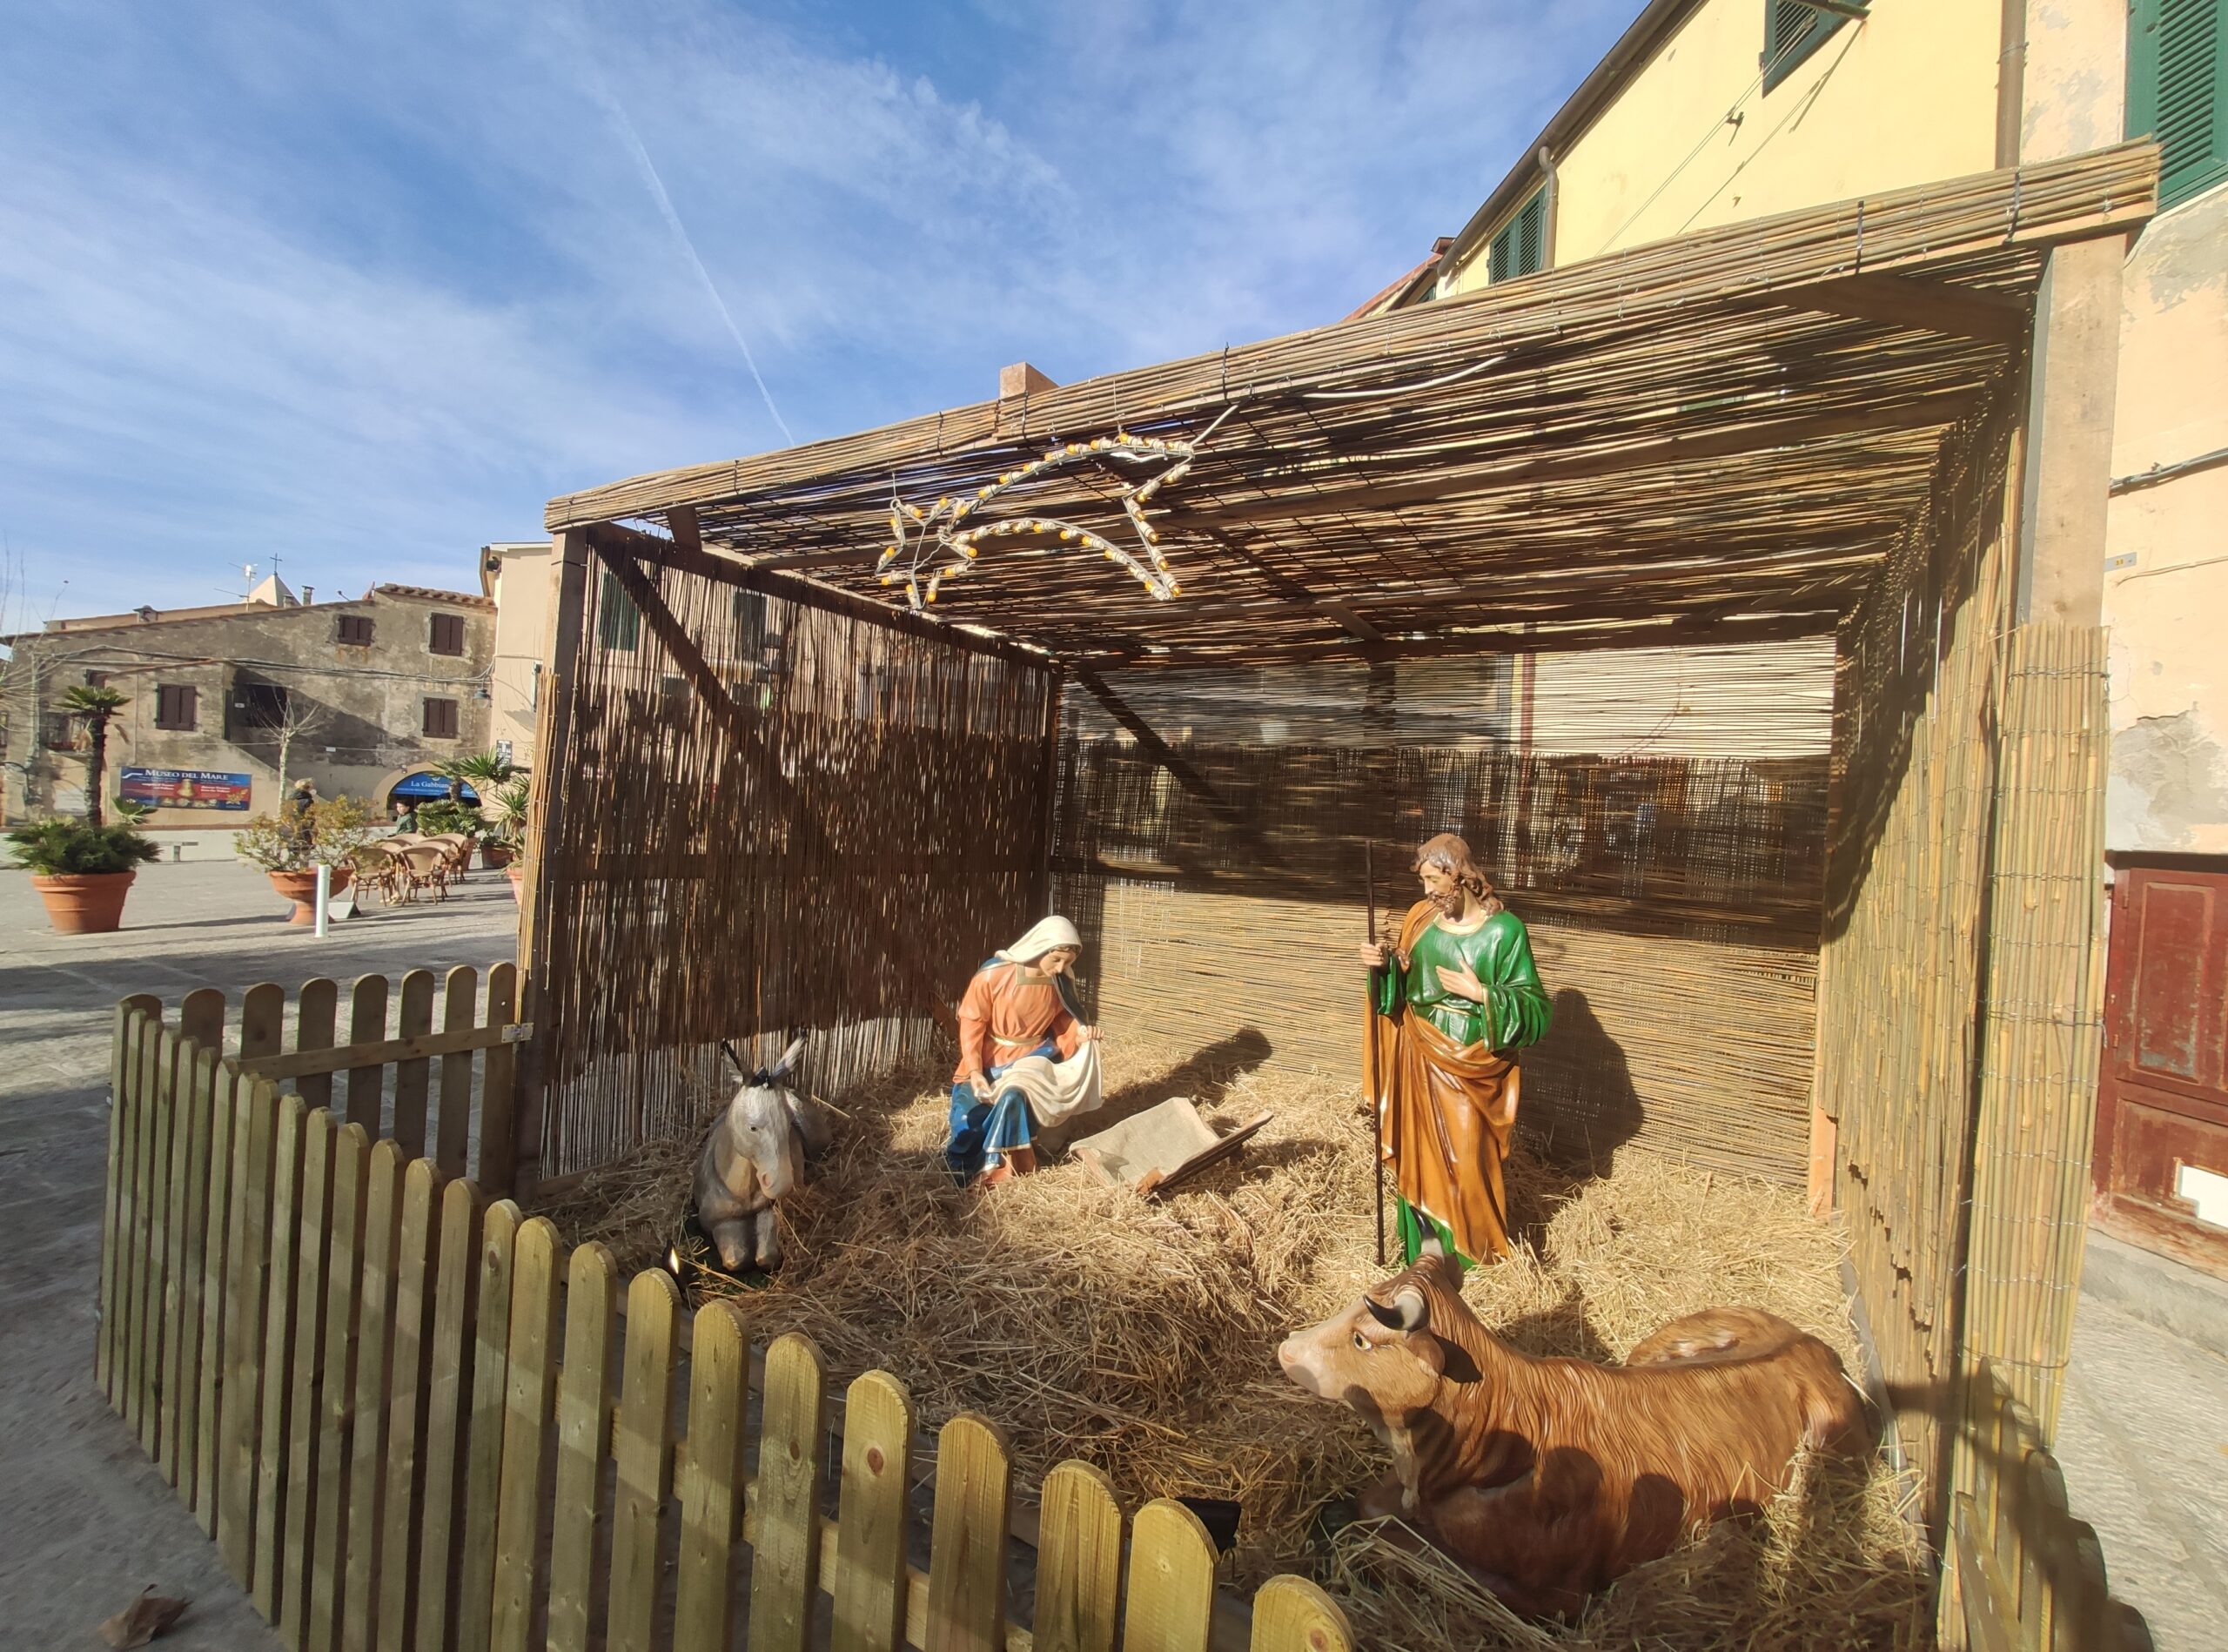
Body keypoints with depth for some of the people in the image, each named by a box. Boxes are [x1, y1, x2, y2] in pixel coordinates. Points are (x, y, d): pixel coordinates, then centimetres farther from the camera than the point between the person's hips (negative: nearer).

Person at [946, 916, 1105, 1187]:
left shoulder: (1062, 981, -9)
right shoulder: (994, 974, -21)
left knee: (1013, 1096, -27)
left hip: (1033, 1057, 1)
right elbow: (972, 1023, -13)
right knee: (970, 1121, -10)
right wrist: (975, 1071, -21)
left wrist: (1079, 1033, -16)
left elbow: (1062, 1017, 7)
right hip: (991, 1059, -1)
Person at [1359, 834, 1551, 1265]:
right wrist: (1383, 966, -13)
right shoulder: (1421, 918, -1)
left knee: (1466, 1157, 5)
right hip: (1422, 1058, 4)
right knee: (1420, 1149, 14)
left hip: (1472, 1064, -4)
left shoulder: (1504, 929, -14)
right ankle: (1421, 1243, 33)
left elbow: (1534, 1006, -12)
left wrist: (1481, 994, -24)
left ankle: (1470, 1249, 29)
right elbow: (1402, 986, 6)